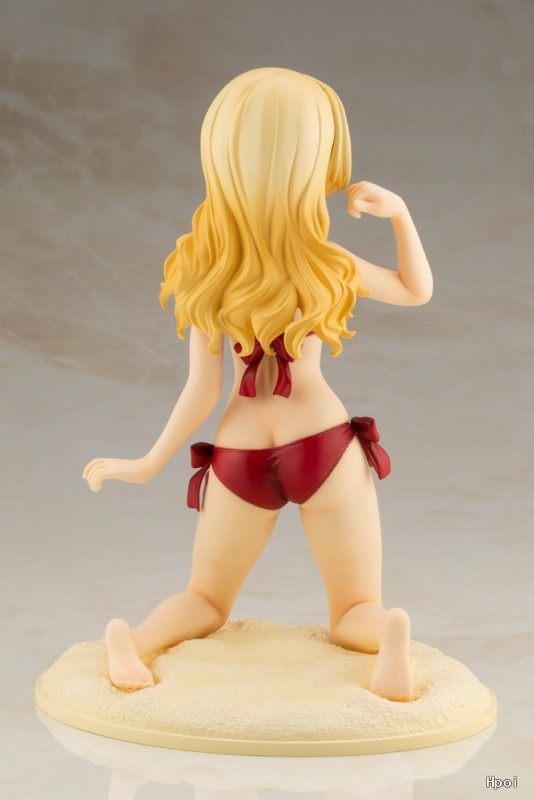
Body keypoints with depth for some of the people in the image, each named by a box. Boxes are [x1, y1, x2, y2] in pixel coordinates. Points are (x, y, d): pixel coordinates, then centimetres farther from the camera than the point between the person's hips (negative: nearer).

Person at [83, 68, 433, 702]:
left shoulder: (201, 269, -10)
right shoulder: (332, 267, -12)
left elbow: (203, 389, -8)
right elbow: (417, 290, 8)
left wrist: (147, 465, 3)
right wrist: (399, 211, 0)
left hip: (240, 454, 1)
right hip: (324, 444, -1)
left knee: (206, 600, 21)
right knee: (354, 613, 13)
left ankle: (134, 640, -13)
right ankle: (388, 632, -24)